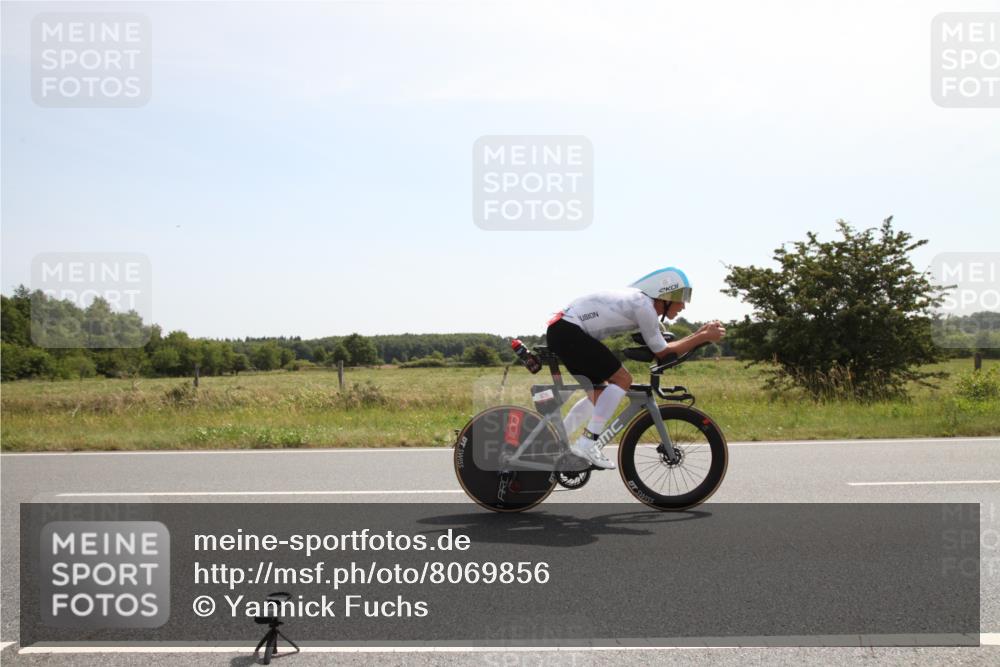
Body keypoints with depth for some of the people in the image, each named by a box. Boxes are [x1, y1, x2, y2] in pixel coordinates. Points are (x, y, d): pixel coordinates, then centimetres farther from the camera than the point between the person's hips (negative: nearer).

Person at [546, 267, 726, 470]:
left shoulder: (639, 300, 17)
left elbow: (663, 344, 19)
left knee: (599, 393, 16)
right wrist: (704, 337, -4)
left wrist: (701, 332, 15)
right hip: (568, 331, -10)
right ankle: (587, 442, -13)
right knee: (622, 379, -11)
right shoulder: (644, 306, -12)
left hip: (559, 331, 10)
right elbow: (663, 352, -6)